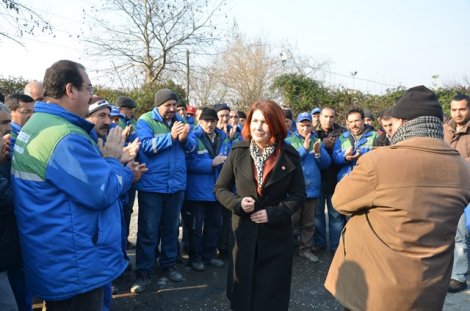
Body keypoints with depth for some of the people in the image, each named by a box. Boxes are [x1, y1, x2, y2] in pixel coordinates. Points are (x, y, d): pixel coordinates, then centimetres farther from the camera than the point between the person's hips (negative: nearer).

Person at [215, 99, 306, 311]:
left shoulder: (290, 156, -6)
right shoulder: (238, 152, -5)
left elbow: (298, 195, -1)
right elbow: (220, 188, 2)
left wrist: (273, 213, -14)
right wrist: (237, 203, -16)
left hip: (276, 235, 0)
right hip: (244, 232, 1)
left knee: (272, 292, 12)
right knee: (242, 288, 15)